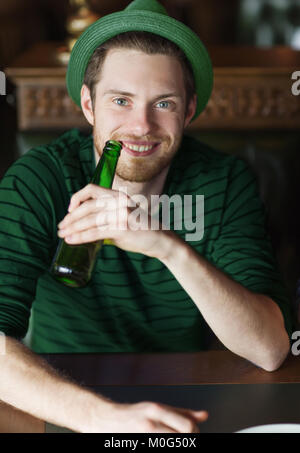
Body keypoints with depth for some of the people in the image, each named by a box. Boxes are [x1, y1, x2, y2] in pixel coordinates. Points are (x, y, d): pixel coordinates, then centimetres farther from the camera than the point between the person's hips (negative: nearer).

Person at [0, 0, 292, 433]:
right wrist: (100, 414, -40)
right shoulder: (35, 182, -13)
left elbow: (270, 351, -18)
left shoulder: (224, 183, -9)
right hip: (66, 405, -1)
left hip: (184, 406, 1)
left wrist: (172, 248, -33)